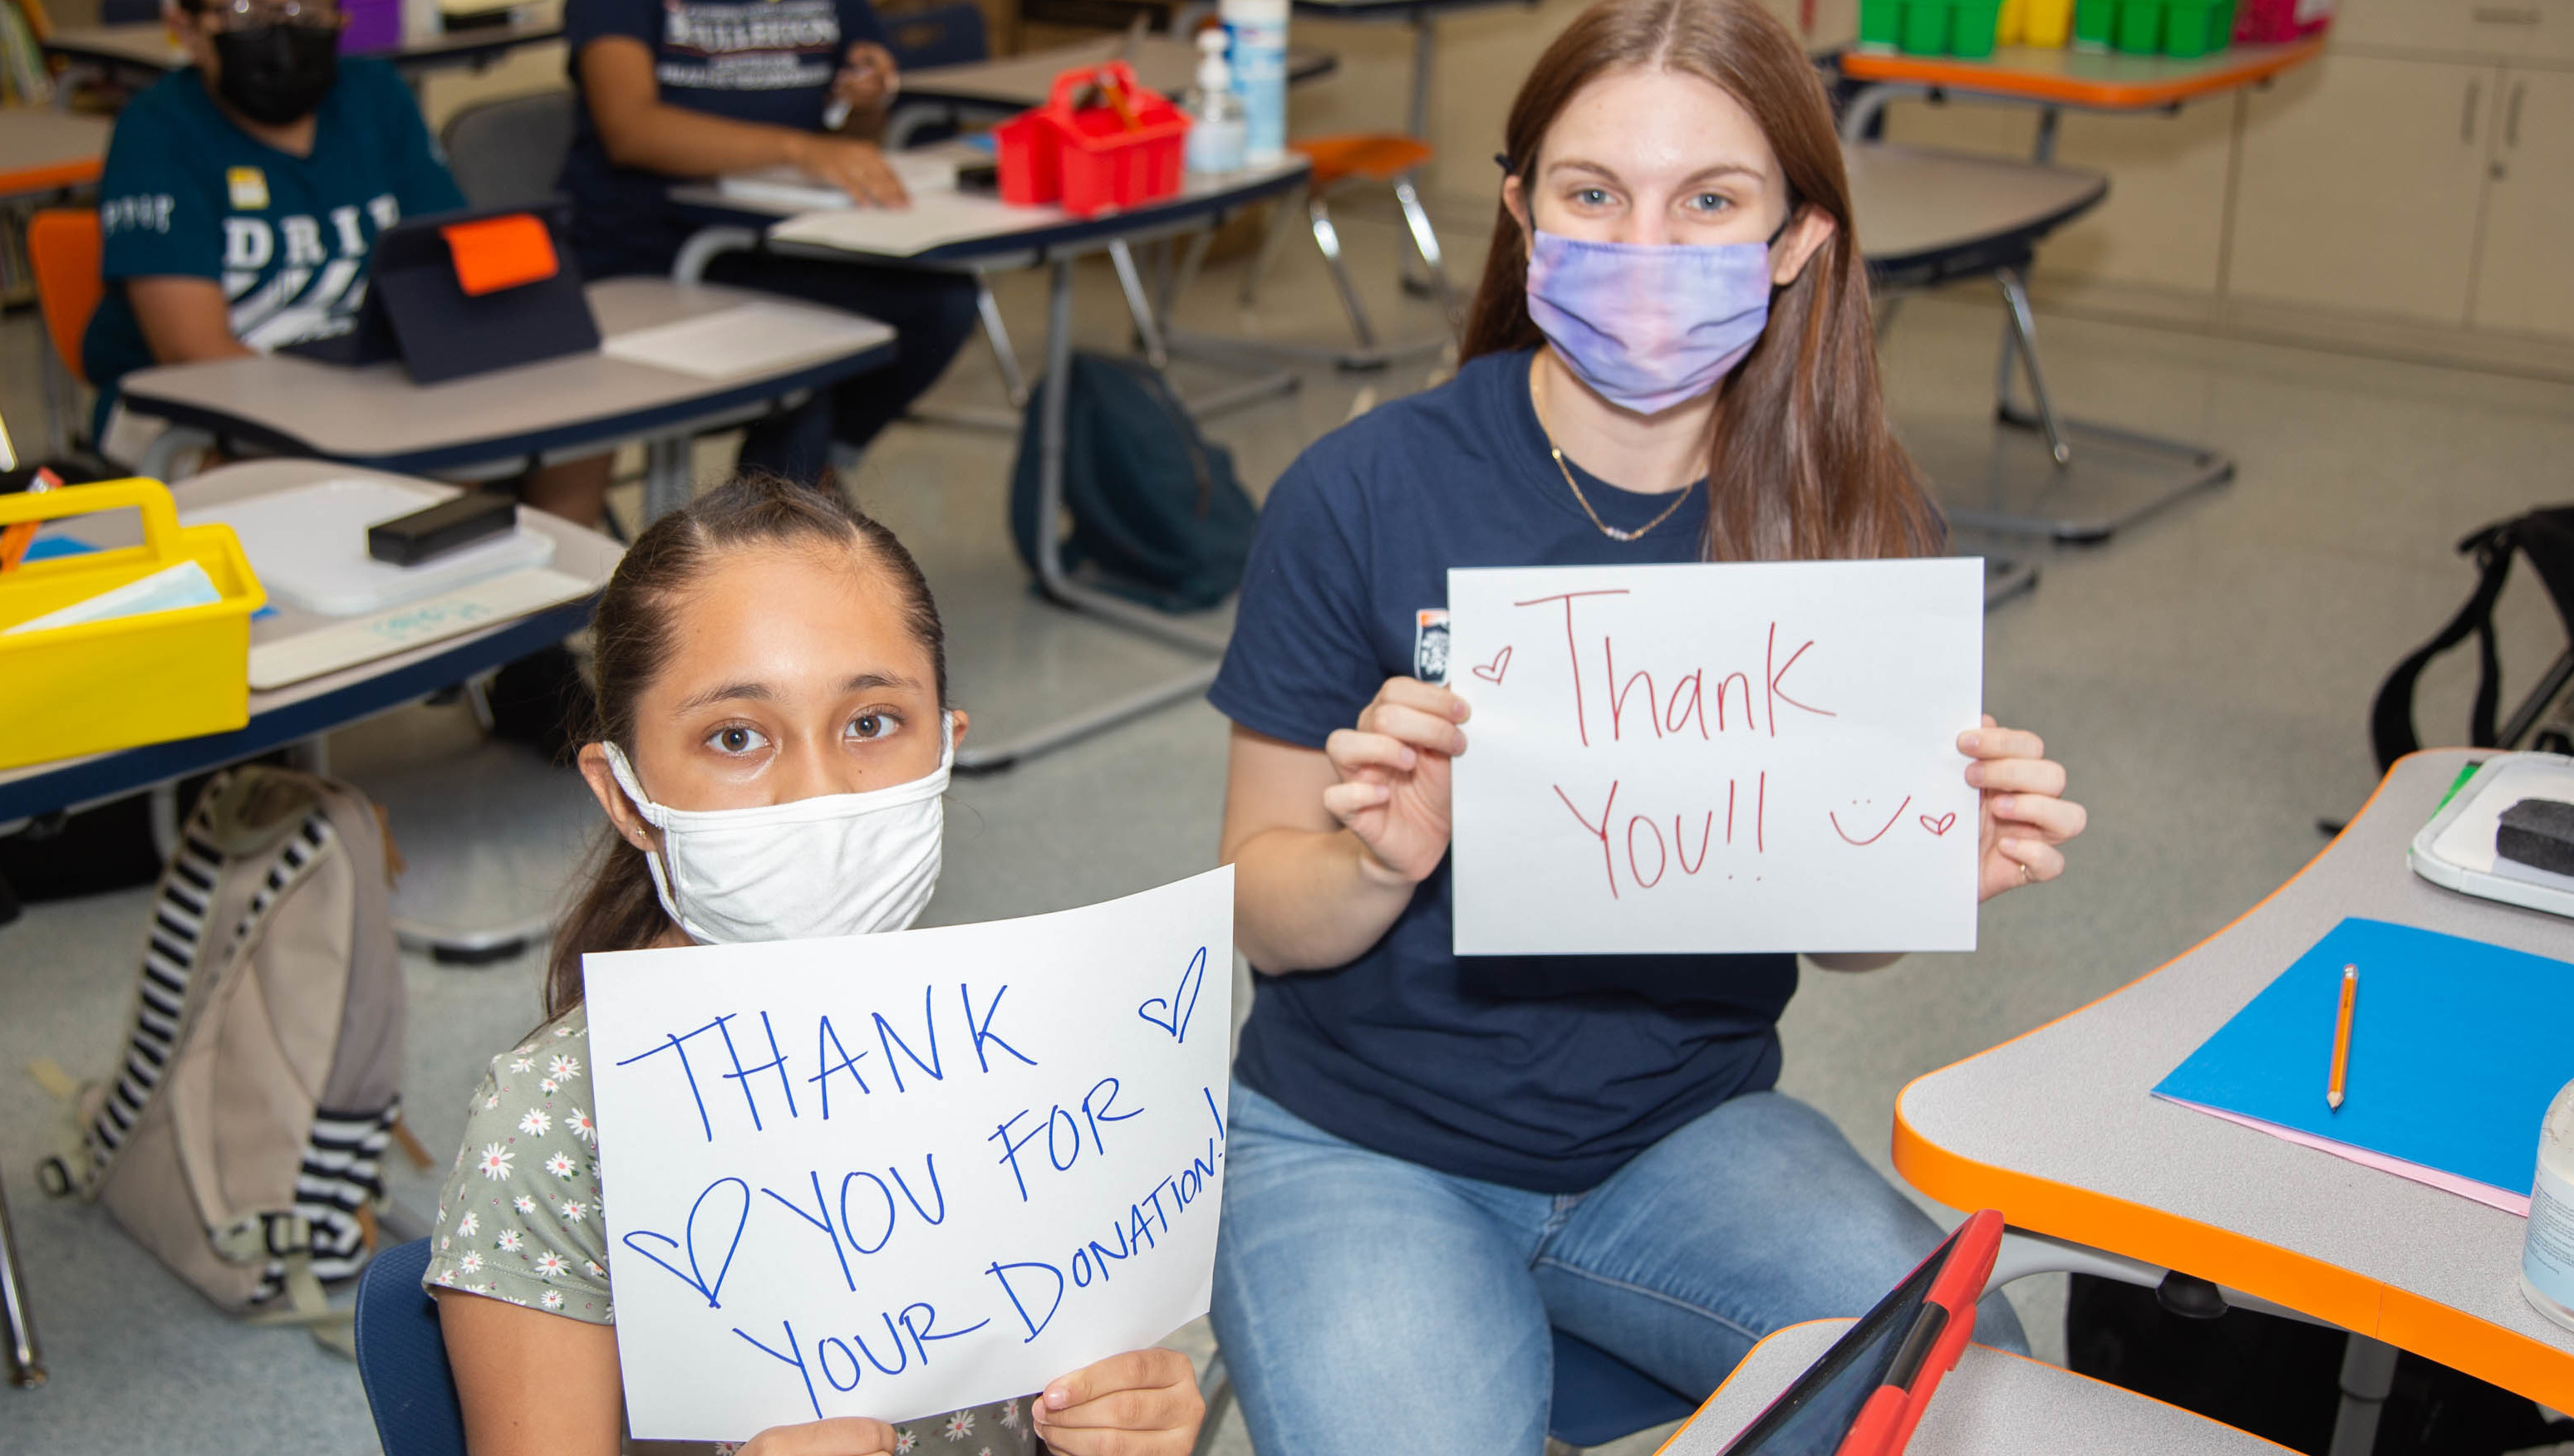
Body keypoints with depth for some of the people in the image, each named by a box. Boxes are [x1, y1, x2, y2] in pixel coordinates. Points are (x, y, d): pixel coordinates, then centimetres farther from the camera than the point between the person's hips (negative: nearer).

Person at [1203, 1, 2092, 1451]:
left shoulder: (1857, 518, -5)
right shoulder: (1364, 494, -13)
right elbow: (1265, 915, -7)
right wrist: (1381, 859, -29)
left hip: (1687, 1128, 2)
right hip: (1366, 1143, -1)